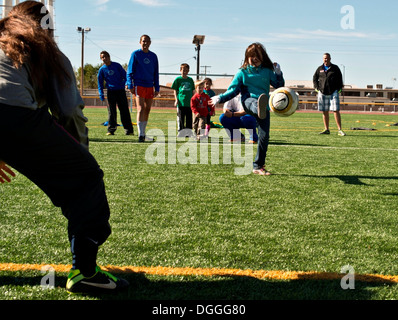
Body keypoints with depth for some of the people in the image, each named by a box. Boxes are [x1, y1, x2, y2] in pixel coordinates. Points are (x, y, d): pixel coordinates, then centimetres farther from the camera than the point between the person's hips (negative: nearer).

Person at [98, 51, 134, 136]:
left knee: (124, 111, -2)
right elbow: (100, 83, 9)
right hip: (110, 91, 1)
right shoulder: (102, 70, 6)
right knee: (111, 112, -1)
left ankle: (129, 130, 0)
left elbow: (124, 75, 7)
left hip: (121, 90, 0)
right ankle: (111, 130, 5)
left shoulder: (117, 65, 5)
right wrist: (101, 94, 0)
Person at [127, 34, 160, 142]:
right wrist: (130, 85, -8)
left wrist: (157, 88, 11)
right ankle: (140, 135, -14)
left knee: (147, 110, 7)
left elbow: (156, 73, 17)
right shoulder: (135, 54, 0)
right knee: (141, 109, -13)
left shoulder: (153, 56, 13)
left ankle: (143, 134, 17)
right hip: (139, 86, -5)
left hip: (150, 86, 5)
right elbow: (130, 71, 0)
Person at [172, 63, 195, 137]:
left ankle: (188, 133, 11)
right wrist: (176, 100, -6)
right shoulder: (178, 79, 3)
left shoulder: (190, 80, 12)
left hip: (189, 103, 3)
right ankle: (181, 131, 7)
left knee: (189, 118, 5)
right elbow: (175, 91, 4)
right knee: (181, 118, 0)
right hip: (181, 102, -3)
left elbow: (193, 91, 17)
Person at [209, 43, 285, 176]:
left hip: (265, 105, 2)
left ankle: (258, 166, 4)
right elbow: (233, 89, 10)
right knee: (254, 103, -41)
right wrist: (220, 98, -2)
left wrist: (278, 74, -3)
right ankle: (260, 109, -81)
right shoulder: (243, 72, 11)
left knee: (264, 136, -7)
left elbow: (279, 86, 13)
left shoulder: (267, 71, 14)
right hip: (248, 101, -2)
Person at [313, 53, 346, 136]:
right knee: (325, 112, 4)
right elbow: (315, 78, 20)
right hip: (322, 92, 2)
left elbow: (340, 79, 10)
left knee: (336, 110, -9)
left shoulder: (335, 68, 7)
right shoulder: (320, 69, 12)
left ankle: (340, 130, -7)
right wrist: (317, 88, 7)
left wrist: (339, 89, 0)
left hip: (333, 92, -2)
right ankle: (326, 129, 11)